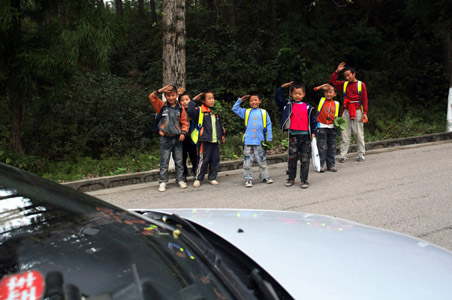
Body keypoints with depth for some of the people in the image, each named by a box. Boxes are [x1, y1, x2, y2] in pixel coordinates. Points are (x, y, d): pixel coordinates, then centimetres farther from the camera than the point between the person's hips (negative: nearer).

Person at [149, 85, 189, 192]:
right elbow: (152, 98, -9)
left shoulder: (180, 108, 4)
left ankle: (180, 180, 21)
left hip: (177, 138, 2)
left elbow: (185, 122, 7)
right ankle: (162, 182, 7)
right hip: (165, 138, -2)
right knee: (164, 161, 0)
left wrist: (183, 133, -6)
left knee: (179, 161, 9)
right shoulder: (162, 106, 1)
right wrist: (159, 91, -22)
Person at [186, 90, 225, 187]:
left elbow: (219, 124, 26)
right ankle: (198, 179, 7)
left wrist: (222, 134, 24)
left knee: (215, 160, 9)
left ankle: (212, 178, 20)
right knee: (203, 160, -4)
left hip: (215, 140, 6)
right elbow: (190, 110, -22)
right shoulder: (200, 110, -4)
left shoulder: (216, 112, 15)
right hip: (205, 141, -6)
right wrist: (193, 100, -12)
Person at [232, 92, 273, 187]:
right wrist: (240, 100, 6)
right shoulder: (246, 112, 8)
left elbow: (268, 126, 6)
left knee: (262, 161, 10)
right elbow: (235, 109, 11)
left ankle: (265, 177, 22)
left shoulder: (264, 112, 5)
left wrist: (268, 139, 2)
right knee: (247, 162, 1)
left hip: (260, 142, 0)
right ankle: (248, 179, 9)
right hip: (248, 142, 0)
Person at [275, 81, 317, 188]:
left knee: (305, 159, 2)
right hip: (293, 135, 0)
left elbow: (313, 121, 9)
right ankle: (291, 178, 19)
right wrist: (282, 87, -3)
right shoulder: (288, 105, 6)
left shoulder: (308, 107, 6)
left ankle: (304, 180, 9)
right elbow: (278, 97, 3)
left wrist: (313, 132, 2)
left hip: (305, 136, 0)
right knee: (292, 158, 7)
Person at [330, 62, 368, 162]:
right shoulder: (344, 84, 13)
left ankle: (361, 154, 11)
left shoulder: (361, 84, 3)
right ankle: (343, 155, 3)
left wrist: (364, 112, -5)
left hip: (357, 111, -3)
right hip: (346, 111, 3)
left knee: (359, 133, 2)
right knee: (345, 133, 1)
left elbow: (364, 99, 1)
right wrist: (337, 71, 4)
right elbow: (332, 81, 14)